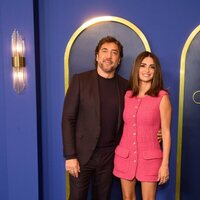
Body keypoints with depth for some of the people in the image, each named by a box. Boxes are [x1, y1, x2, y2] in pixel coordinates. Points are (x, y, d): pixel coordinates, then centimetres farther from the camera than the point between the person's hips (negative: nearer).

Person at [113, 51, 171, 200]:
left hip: (149, 157, -3)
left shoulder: (162, 97, -8)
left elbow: (166, 132, -6)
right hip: (125, 155, 4)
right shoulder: (128, 95, 4)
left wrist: (165, 164, -8)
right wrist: (121, 150, 9)